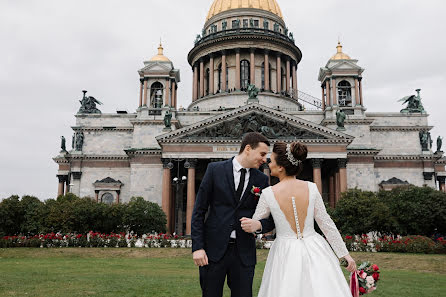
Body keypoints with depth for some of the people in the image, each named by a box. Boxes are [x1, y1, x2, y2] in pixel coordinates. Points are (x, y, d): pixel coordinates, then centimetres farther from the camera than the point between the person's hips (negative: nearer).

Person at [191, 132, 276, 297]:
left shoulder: (262, 180, 6)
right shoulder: (215, 169, 0)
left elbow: (271, 220, 10)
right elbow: (199, 211, 0)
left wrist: (259, 225, -14)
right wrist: (197, 247, -6)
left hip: (244, 252, 2)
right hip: (214, 249, -2)